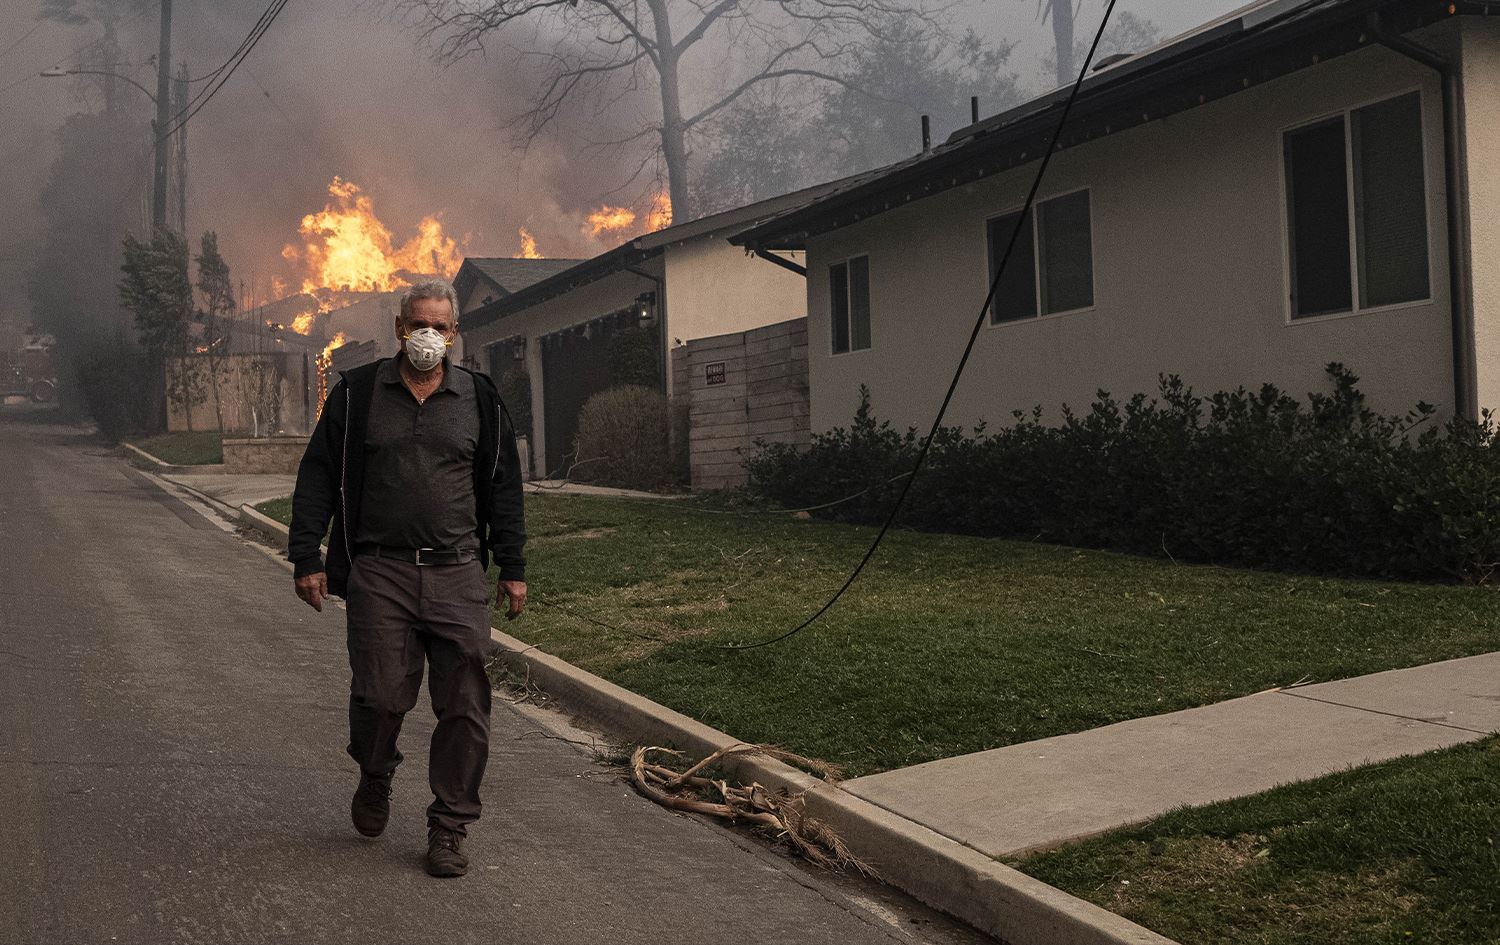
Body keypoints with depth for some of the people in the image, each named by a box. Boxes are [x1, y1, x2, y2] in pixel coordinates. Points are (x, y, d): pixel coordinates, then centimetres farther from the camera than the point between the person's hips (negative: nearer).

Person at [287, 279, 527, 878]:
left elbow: (503, 486, 14)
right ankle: (375, 777, 31)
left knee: (465, 708, -3)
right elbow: (318, 477, 7)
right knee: (380, 696, -2)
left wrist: (512, 568, 11)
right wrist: (307, 558, 0)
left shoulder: (478, 399, 10)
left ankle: (449, 827, 10)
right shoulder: (357, 394, 6)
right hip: (379, 574, -1)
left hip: (458, 578, 1)